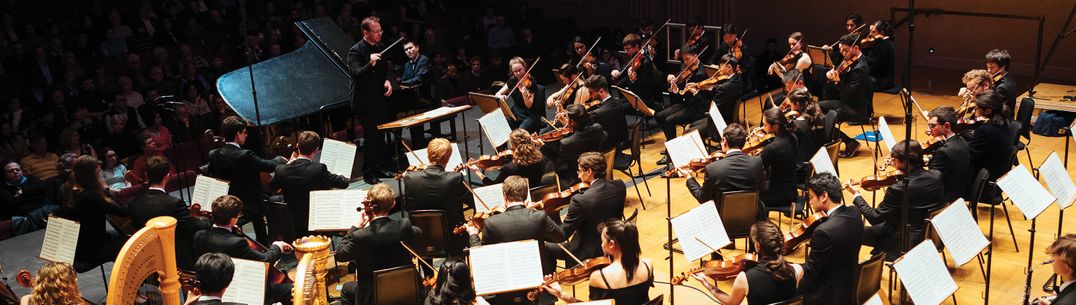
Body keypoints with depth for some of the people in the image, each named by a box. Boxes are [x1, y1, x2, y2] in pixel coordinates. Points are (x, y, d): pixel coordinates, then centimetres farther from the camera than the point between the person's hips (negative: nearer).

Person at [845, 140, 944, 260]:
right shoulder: (936, 175, -8)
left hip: (909, 244, -8)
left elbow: (875, 218, -15)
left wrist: (856, 195, -3)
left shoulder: (898, 189, -27)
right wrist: (899, 168, 9)